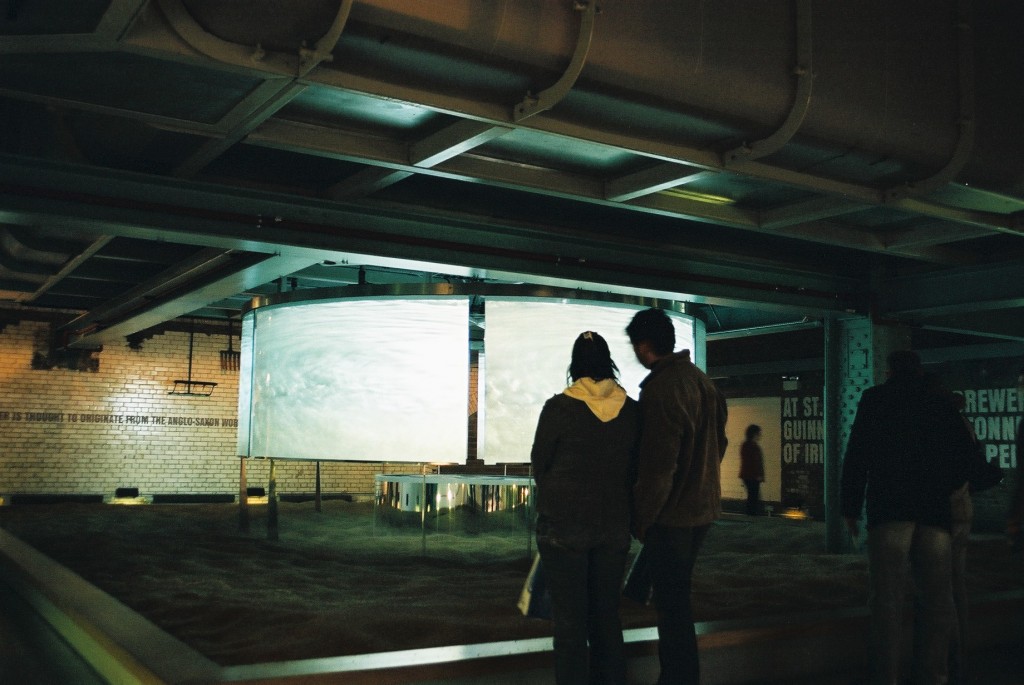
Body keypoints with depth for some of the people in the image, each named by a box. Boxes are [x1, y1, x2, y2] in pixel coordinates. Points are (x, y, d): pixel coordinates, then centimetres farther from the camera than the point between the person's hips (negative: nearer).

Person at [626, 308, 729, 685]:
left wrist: (641, 519, -12)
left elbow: (657, 467, -22)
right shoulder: (703, 381, 7)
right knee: (677, 595, 20)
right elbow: (718, 443, 16)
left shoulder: (660, 389, -21)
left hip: (671, 514, -9)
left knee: (672, 602, 1)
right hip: (702, 508, 9)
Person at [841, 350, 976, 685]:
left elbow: (856, 456, -1)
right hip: (935, 511, 2)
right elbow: (966, 456, 13)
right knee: (936, 599, 8)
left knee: (887, 598, -3)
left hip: (888, 509, -2)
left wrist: (851, 507, 2)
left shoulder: (875, 399, 7)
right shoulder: (941, 403, 15)